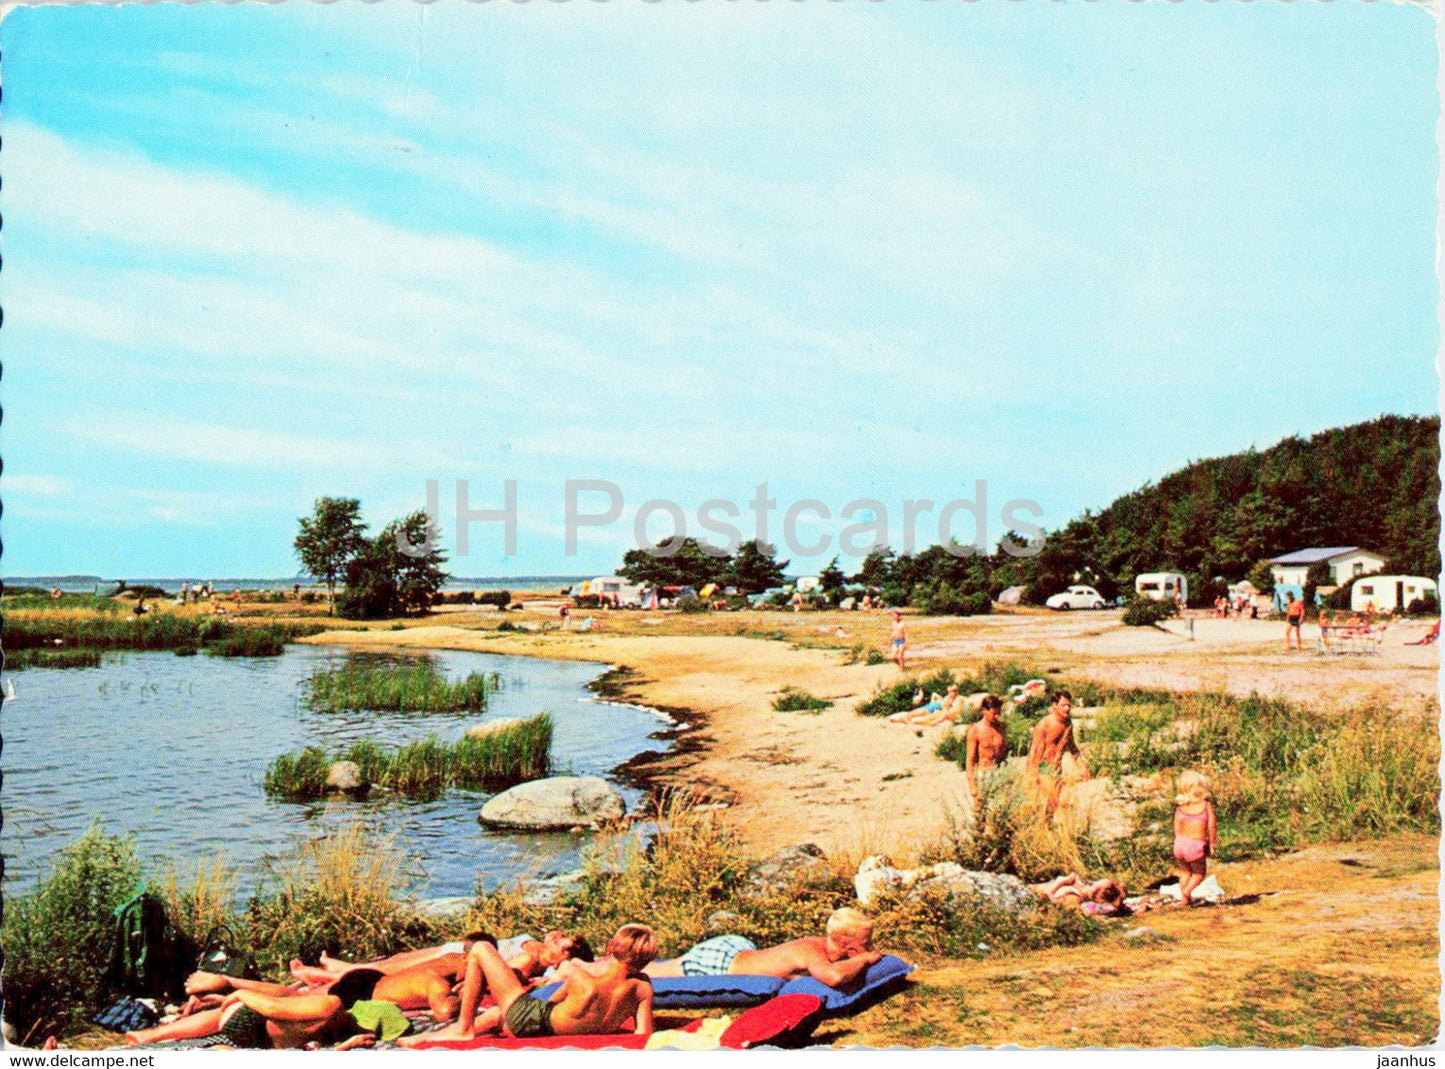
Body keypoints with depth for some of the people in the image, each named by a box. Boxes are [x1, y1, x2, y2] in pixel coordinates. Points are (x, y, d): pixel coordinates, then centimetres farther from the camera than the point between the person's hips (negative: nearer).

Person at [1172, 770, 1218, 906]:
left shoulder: (1180, 807, 3)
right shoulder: (1207, 805, -6)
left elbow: (1177, 829, 4)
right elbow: (1212, 827, -9)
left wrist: (1181, 842, 16)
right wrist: (1212, 845, 2)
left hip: (1179, 844, 3)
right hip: (1195, 846, -3)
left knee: (1185, 872, 27)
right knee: (1199, 873, 20)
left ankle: (1183, 896, 23)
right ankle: (1187, 891, -3)